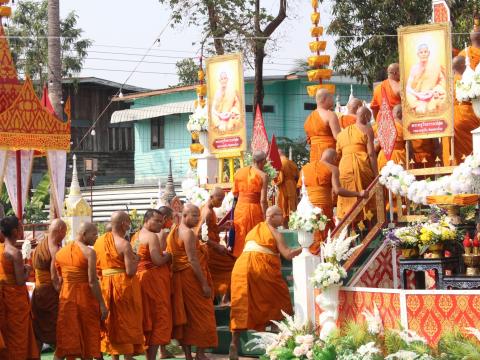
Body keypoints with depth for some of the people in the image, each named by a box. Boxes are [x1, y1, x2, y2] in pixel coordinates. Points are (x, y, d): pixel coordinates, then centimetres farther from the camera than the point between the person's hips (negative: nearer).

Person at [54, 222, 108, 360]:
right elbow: (92, 281, -15)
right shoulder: (89, 252, -11)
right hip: (85, 297, -5)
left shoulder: (60, 252, 6)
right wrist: (102, 304, -11)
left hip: (65, 298, 5)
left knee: (64, 340, 8)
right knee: (88, 339, 9)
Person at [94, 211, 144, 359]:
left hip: (105, 285, 6)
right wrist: (136, 260, -3)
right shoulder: (124, 244, -16)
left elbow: (96, 267, 8)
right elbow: (130, 271, -20)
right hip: (123, 285, -6)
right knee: (127, 322, 5)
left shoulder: (99, 241, 3)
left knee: (111, 321, 15)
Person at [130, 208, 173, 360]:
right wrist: (168, 256, -2)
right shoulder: (152, 236, -13)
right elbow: (158, 261, -20)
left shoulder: (135, 236, 15)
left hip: (140, 277, 9)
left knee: (148, 319, 14)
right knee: (159, 319, -4)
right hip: (153, 279, -9)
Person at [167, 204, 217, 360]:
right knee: (201, 315, 0)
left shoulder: (174, 232, 13)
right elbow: (193, 260, -20)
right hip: (192, 277, -8)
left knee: (185, 317, 9)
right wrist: (205, 284, -20)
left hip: (178, 277, 8)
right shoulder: (188, 233, -15)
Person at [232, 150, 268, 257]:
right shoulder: (263, 176, -10)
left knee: (241, 239, 14)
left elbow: (235, 193, 9)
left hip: (240, 208, 4)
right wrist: (265, 217, -9)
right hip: (254, 209, -4)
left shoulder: (239, 172, 4)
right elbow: (263, 200, -13)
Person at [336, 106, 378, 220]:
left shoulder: (342, 133, 20)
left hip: (344, 167, 5)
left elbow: (337, 155, 17)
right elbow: (371, 153, -4)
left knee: (348, 201, 5)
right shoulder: (367, 129, 4)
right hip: (362, 165, -4)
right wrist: (376, 173, -5)